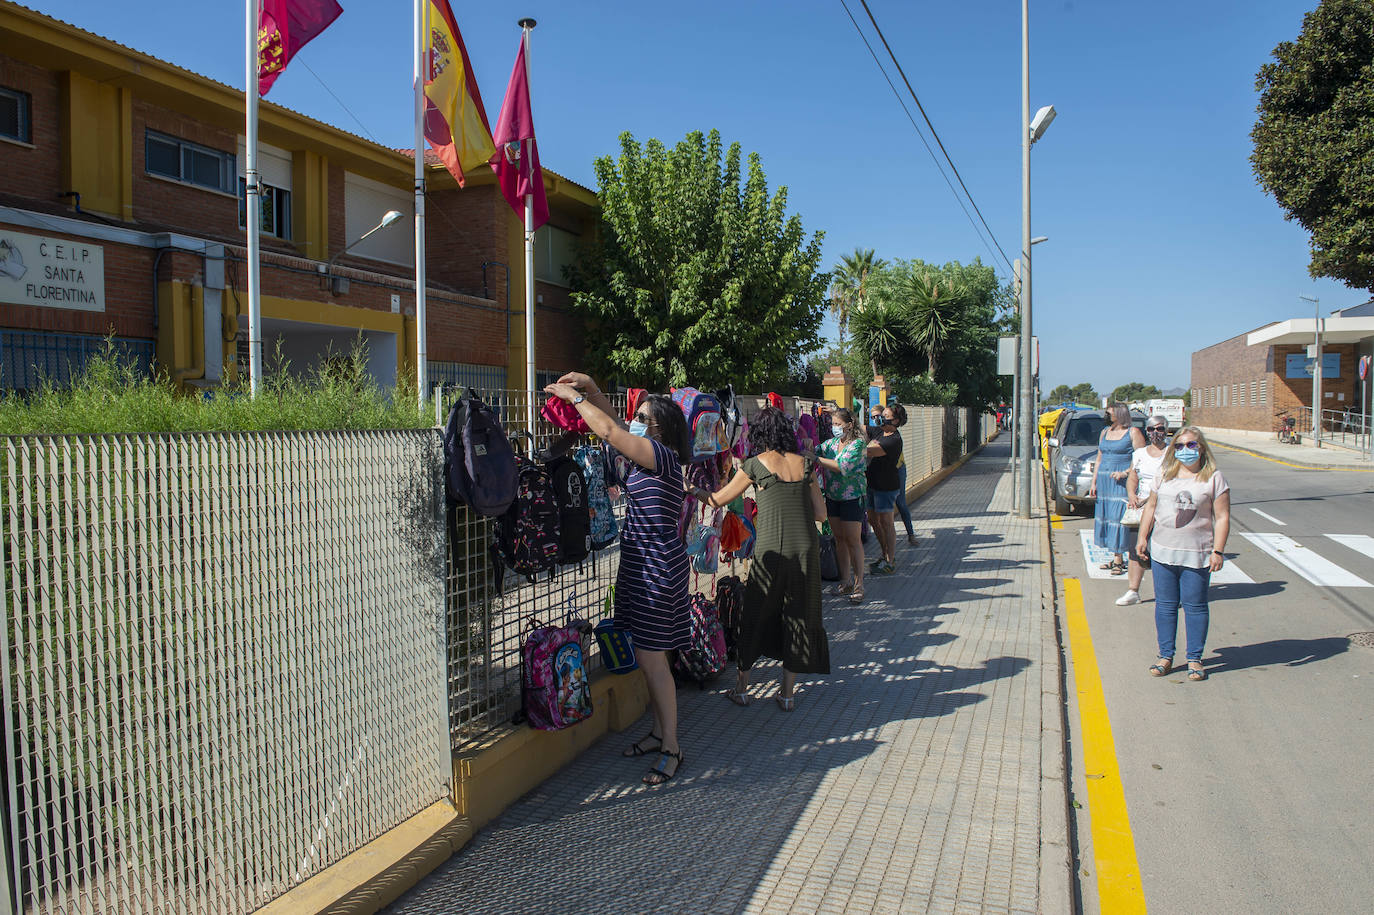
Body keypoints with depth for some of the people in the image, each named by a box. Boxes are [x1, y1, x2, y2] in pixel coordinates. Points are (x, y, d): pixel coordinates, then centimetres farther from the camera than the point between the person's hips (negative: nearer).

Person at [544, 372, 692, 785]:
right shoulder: (647, 457, 10)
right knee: (648, 655, 16)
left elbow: (609, 431, -21)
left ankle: (671, 749, 8)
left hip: (658, 566, -10)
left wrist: (575, 397, -10)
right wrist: (590, 389, 9)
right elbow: (615, 424, 21)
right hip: (641, 563, 10)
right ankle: (659, 731, 30)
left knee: (651, 657, -4)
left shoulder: (663, 456, -16)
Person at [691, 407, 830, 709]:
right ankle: (788, 693, 22)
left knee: (755, 616, 13)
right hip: (806, 548, 3)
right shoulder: (804, 463, 7)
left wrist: (696, 490, 26)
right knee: (798, 616, 13)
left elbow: (717, 500, 8)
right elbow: (820, 513, 8)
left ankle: (741, 688, 26)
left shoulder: (755, 464, -1)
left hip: (771, 550, -3)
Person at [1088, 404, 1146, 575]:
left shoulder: (1133, 432, -4)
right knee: (1106, 517, 6)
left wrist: (1124, 473, -20)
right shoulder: (1105, 432, 16)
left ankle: (1119, 560, -4)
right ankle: (1116, 558, 13)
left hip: (1123, 482, -7)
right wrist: (1094, 482, 16)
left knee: (1119, 517, -8)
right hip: (1104, 481, 7)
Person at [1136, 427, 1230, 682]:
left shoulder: (1214, 478, -2)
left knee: (1195, 606, 4)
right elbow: (1151, 506, 15)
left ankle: (1195, 659, 15)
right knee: (1165, 604, 8)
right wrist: (1142, 537, 8)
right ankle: (1166, 656, 18)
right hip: (1162, 551, 3)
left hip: (1197, 555, -3)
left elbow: (1222, 517, -4)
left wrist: (1218, 551, -10)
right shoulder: (1165, 475, 9)